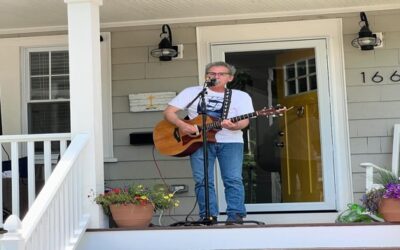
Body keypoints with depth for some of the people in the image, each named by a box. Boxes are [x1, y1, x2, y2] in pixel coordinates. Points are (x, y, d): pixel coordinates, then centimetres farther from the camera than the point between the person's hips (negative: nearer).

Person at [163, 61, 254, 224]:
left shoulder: (241, 96, 8)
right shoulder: (191, 92, 8)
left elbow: (244, 121, -5)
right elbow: (169, 111, 2)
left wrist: (234, 126, -28)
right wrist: (181, 125, -17)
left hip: (230, 141, 0)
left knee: (233, 179, -11)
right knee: (202, 180, -6)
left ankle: (236, 215, -3)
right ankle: (208, 216, 3)